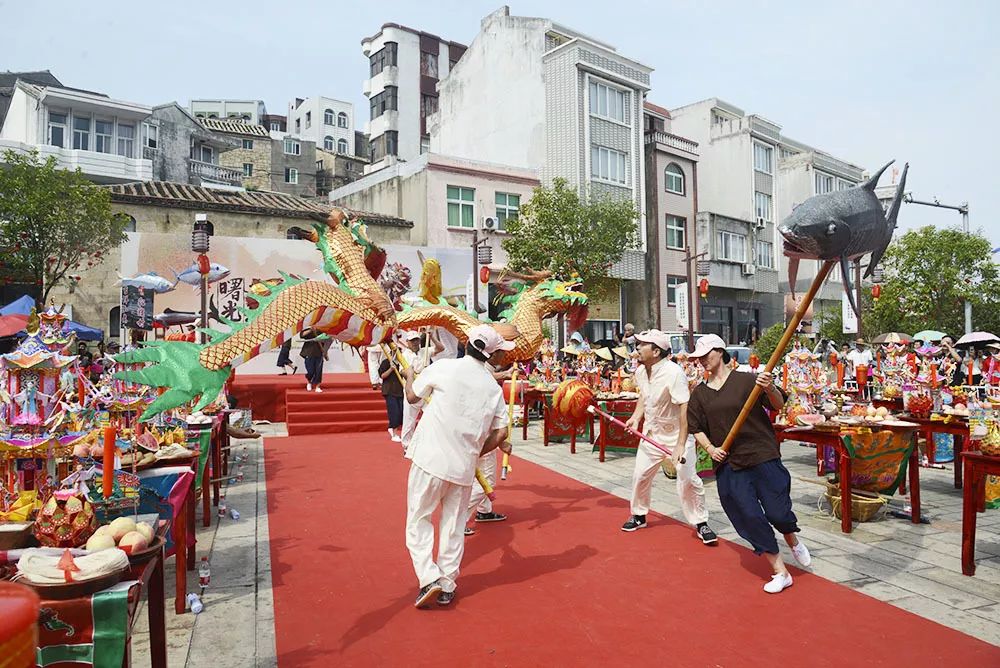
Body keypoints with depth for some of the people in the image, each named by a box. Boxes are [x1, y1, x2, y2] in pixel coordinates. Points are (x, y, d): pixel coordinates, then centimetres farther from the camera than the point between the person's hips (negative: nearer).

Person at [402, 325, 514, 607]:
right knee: (454, 526, 15)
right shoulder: (493, 387, 3)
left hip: (430, 459, -3)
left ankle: (429, 579, -1)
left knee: (419, 520, 9)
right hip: (464, 466, 3)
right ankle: (447, 587, 21)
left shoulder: (443, 367, -6)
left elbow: (412, 396, 8)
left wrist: (410, 374, 28)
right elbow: (501, 434, 1)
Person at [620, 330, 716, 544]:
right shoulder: (641, 371, -3)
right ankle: (638, 516, 32)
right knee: (640, 475, 11)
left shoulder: (673, 372, -27)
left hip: (677, 432, -7)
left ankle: (700, 523, 10)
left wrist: (681, 444, -34)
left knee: (687, 479, -10)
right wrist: (636, 417, 1)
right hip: (651, 432, 7)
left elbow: (685, 408, -31)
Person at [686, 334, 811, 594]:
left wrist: (769, 389, -29)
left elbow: (779, 405, -9)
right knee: (749, 518, 0)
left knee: (777, 512, -1)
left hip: (764, 458, -3)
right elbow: (696, 428, 13)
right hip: (728, 464, 3)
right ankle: (780, 572, 16)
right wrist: (710, 448, -3)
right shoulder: (699, 393, 6)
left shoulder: (746, 380, -5)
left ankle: (793, 541, 37)